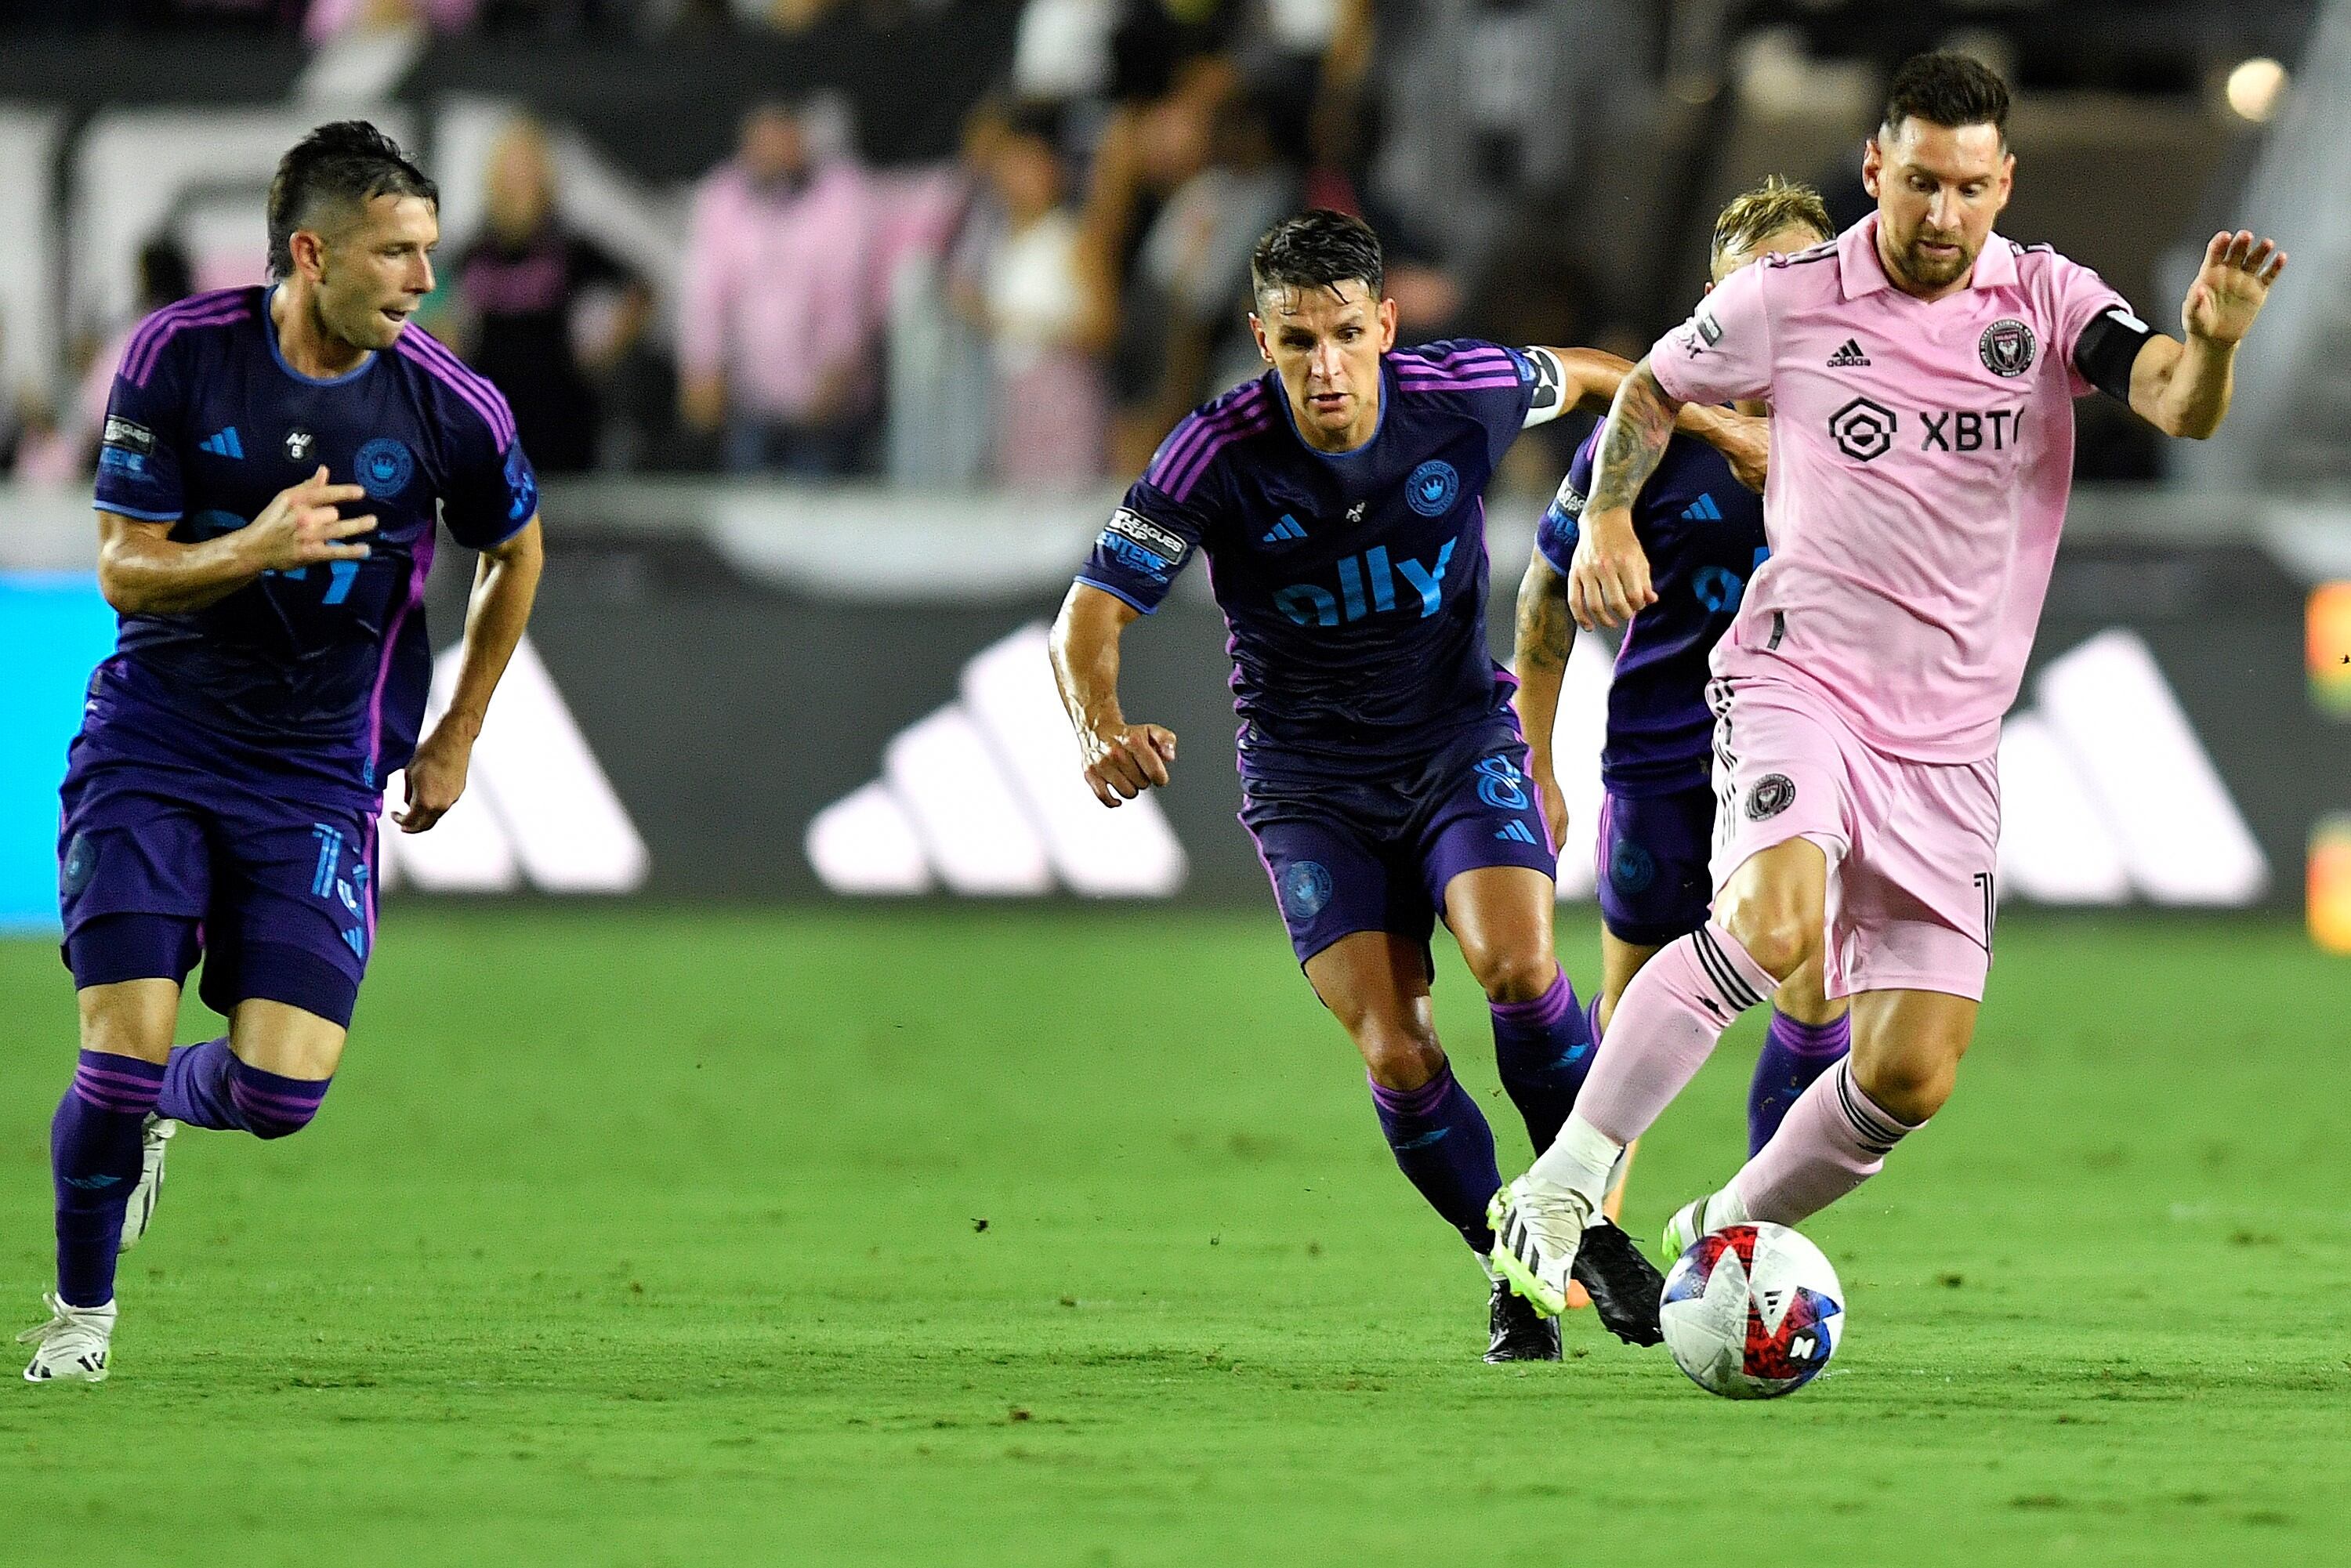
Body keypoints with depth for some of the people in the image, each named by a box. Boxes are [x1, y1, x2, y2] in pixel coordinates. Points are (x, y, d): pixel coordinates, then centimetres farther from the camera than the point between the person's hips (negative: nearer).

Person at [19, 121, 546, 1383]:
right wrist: (256, 549, -28)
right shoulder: (178, 354, -11)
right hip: (155, 739, -1)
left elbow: (515, 553, 12)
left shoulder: (451, 406, -9)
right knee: (126, 1042, -13)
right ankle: (81, 1308, 13)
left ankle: (174, 1106, 28)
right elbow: (122, 568, -8)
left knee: (282, 1087, -10)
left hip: (321, 770, 1)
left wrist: (455, 740, 16)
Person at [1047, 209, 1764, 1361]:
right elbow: (1094, 612, -20)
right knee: (1395, 1056, -13)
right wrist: (1101, 728, -40)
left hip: (1459, 737, 1)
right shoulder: (1219, 454, -19)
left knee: (1516, 965, -25)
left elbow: (1578, 379, 10)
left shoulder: (1463, 394, -13)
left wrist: (1716, 425, 20)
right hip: (1309, 780, -1)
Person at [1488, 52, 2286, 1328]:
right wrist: (1608, 521, -1)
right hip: (1799, 680, -3)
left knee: (1911, 1078, -2)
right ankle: (1558, 1195, -22)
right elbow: (1651, 389, 16)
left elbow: (2179, 408, -18)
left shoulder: (2048, 301, -1)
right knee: (1771, 924, -32)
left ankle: (1723, 1235, 24)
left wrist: (2210, 343, -40)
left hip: (1951, 741, 3)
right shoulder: (1788, 299, -2)